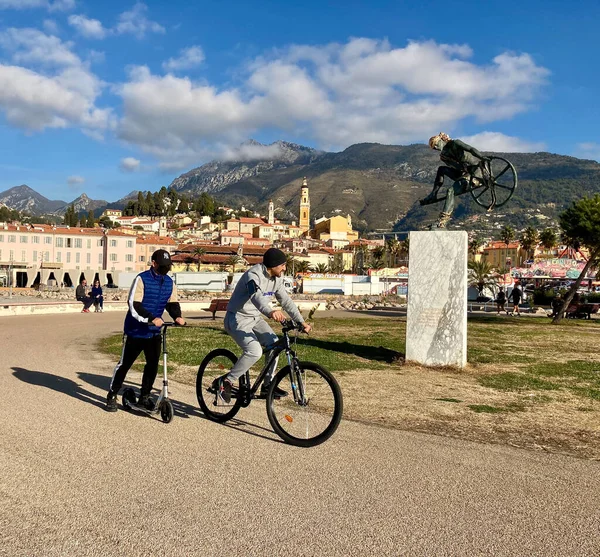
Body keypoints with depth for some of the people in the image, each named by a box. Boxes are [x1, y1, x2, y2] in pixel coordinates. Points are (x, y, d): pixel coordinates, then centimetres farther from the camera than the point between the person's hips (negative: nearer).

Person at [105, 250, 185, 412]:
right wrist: (151, 319, -33)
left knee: (153, 364, 6)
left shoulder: (169, 283, 5)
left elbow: (172, 303, 4)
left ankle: (144, 396, 23)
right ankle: (112, 396, 19)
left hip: (154, 332, 5)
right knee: (125, 363, 4)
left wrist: (177, 316, -18)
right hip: (135, 330, -5)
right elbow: (134, 304, -22)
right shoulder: (142, 279, -15)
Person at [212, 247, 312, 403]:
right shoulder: (253, 275, -26)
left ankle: (267, 384, 4)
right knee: (255, 351, -27)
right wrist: (270, 312, -64)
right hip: (238, 319, -8)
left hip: (255, 318, 8)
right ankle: (225, 382, -12)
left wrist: (301, 322, 1)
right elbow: (257, 296, -45)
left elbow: (286, 301, 7)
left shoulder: (276, 279, 1)